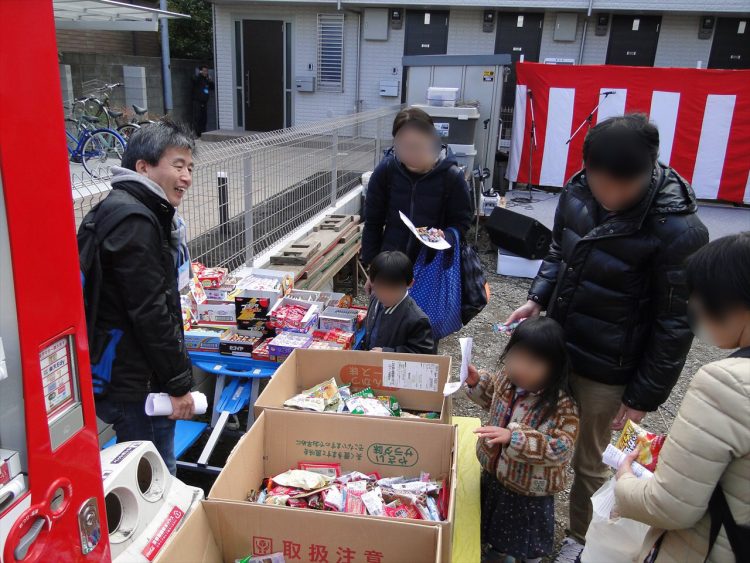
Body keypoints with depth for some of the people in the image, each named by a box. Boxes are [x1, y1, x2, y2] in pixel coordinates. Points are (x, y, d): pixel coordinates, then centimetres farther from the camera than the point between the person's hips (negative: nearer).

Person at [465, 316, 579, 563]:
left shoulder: (562, 405, -32)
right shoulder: (507, 378, -13)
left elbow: (559, 450, -37)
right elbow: (492, 397, 9)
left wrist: (513, 437, -46)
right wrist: (477, 382, -11)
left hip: (529, 487, -6)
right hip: (495, 471, 6)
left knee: (528, 531, 20)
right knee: (496, 518, 30)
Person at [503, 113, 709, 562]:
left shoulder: (679, 231, -25)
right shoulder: (580, 190, -8)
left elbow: (675, 325, -16)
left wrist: (644, 397, -10)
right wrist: (537, 298, -4)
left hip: (606, 372, -5)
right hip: (553, 345, 5)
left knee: (589, 462, 16)